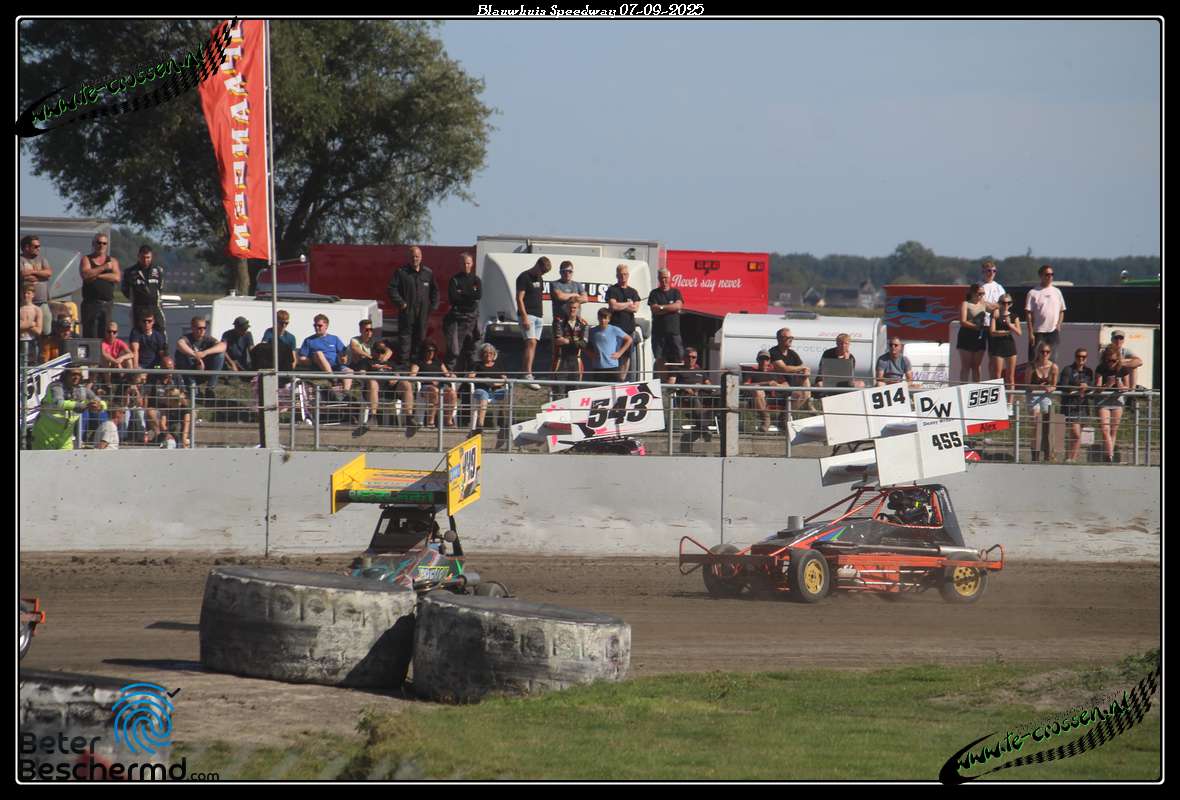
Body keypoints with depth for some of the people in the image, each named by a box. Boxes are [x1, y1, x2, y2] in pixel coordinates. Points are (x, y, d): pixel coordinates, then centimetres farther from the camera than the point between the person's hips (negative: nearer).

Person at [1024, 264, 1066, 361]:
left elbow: (1062, 311, 16)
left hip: (1053, 331, 3)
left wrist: (1058, 324, -2)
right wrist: (1030, 332, -9)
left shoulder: (1057, 292, 10)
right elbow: (1028, 314, -3)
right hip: (1038, 331, -3)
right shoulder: (1033, 293, -2)